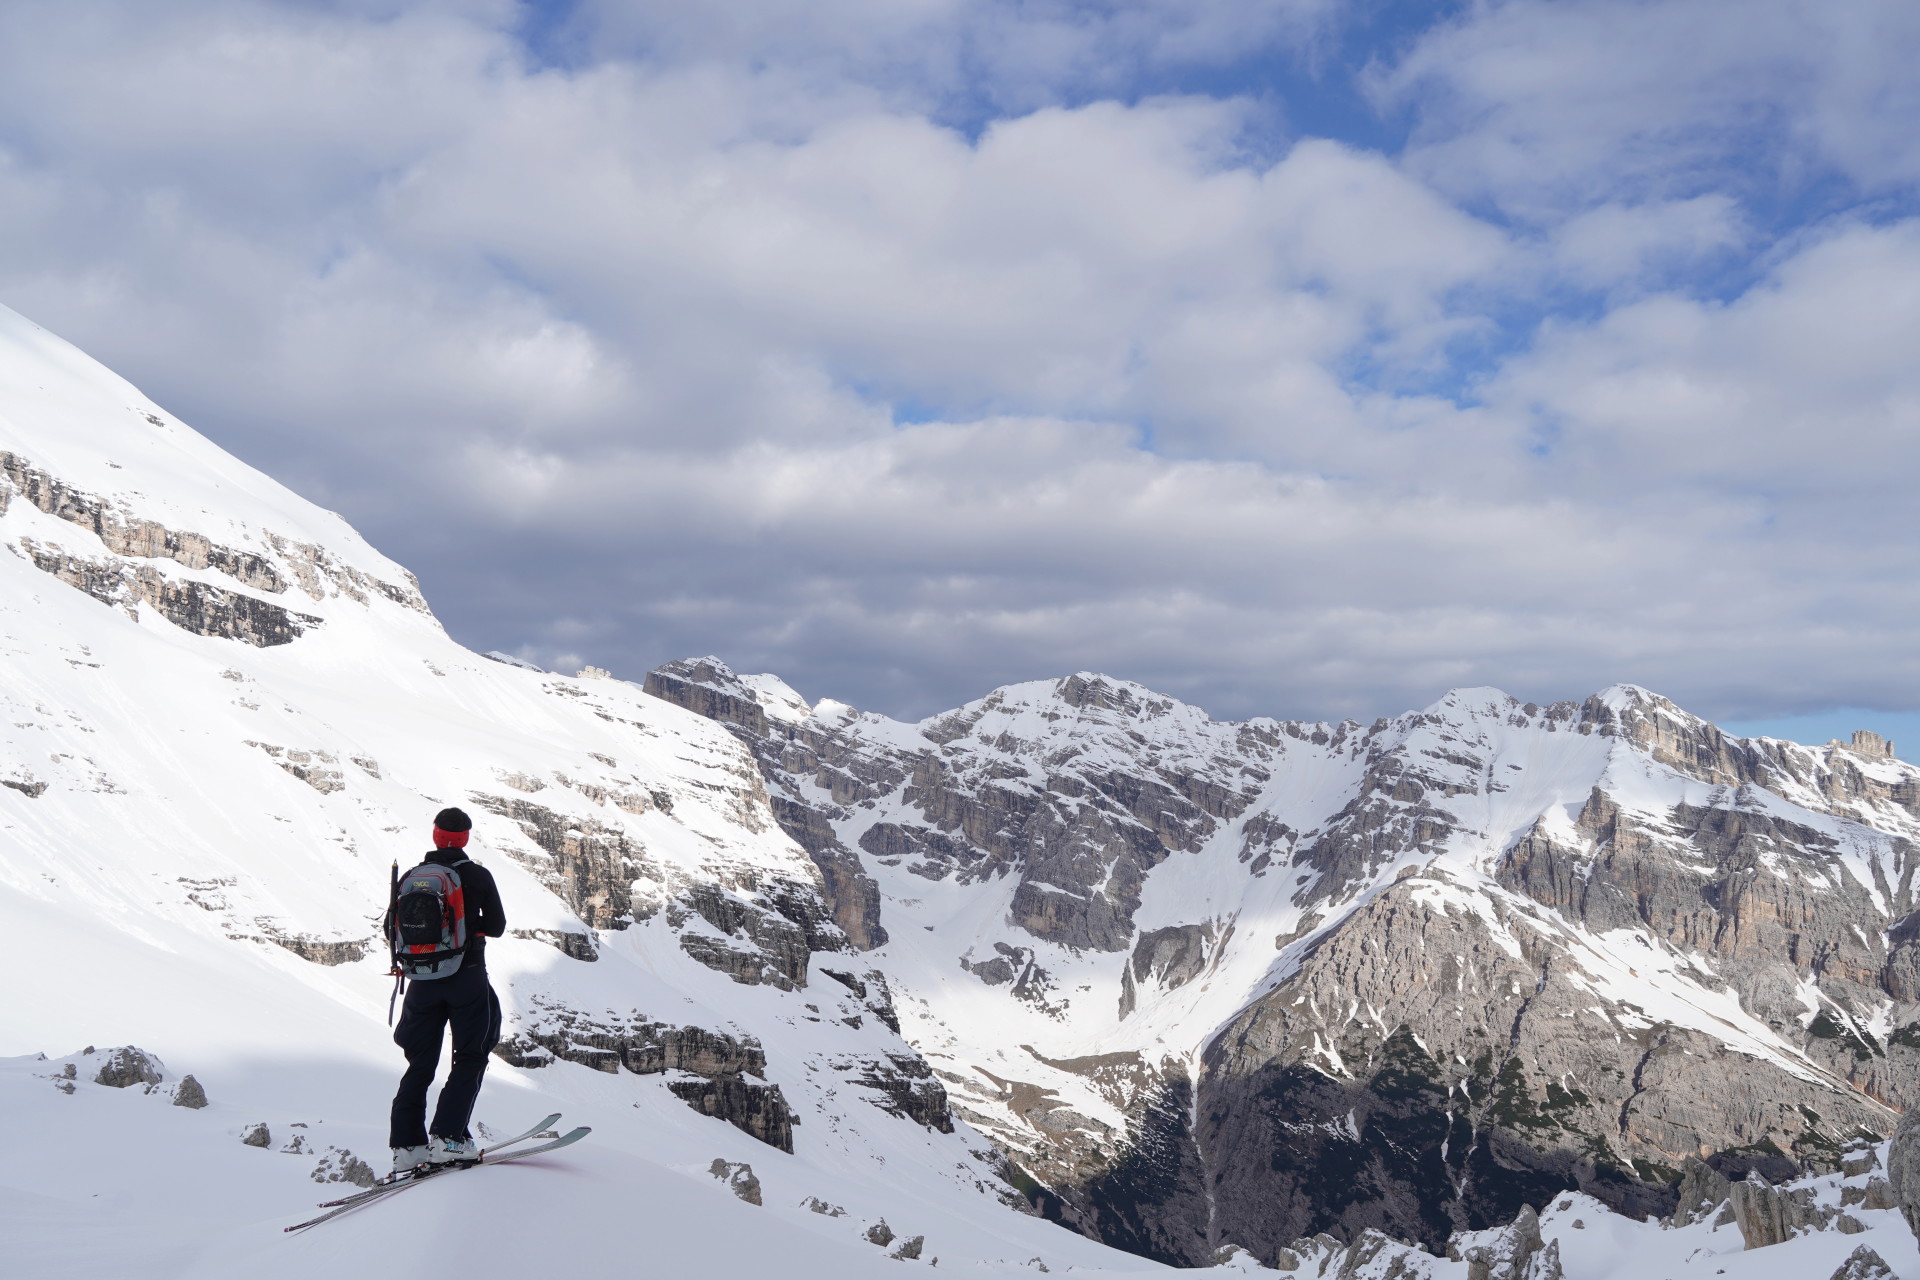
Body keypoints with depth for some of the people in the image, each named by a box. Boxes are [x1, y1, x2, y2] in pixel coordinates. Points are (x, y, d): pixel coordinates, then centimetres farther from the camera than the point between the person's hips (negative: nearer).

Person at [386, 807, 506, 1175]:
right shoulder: (477, 876, -5)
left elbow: (391, 930, 8)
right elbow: (496, 926, -1)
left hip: (423, 979, 4)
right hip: (467, 977, -3)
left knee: (420, 1062, 12)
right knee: (471, 1057, 4)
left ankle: (406, 1144, 5)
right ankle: (447, 1136, -9)